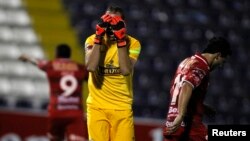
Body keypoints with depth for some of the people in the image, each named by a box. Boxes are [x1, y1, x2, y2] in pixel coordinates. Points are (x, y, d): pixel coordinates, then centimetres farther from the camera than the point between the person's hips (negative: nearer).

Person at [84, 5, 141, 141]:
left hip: (122, 107, 0)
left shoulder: (132, 43, -2)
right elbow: (91, 66, -21)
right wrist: (99, 36, -21)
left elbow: (126, 70, -19)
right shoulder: (92, 40, -1)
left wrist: (120, 39, -22)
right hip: (97, 106, 0)